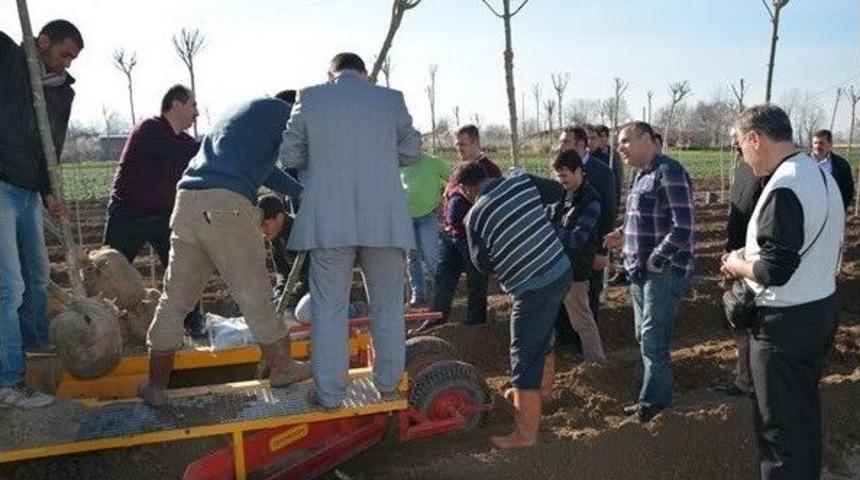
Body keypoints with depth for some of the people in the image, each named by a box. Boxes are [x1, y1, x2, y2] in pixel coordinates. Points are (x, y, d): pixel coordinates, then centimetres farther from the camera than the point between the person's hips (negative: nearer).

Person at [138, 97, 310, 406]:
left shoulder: (242, 112, 34)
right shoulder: (280, 111, 11)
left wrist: (306, 193, 40)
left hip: (187, 202, 8)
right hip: (227, 206, -7)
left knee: (175, 298, 11)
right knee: (256, 298, 5)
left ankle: (156, 386, 17)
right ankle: (282, 369, 20)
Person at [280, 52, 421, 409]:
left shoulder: (310, 97, 3)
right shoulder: (390, 99, 4)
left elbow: (289, 155, 5)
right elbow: (410, 152, 11)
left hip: (330, 220, 0)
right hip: (384, 219, 1)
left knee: (329, 308, 8)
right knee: (387, 305, 15)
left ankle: (329, 393, 11)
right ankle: (388, 382, 24)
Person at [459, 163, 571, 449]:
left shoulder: (475, 216, -12)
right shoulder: (523, 182, -1)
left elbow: (483, 266, -3)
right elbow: (559, 192, 13)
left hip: (533, 290, -7)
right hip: (561, 271, 7)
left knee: (525, 358, 2)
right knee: (540, 342, 26)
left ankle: (526, 433, 10)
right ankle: (532, 397, 46)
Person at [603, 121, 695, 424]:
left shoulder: (669, 172, -16)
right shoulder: (642, 175, 12)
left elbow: (683, 228, -22)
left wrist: (653, 260, -17)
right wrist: (624, 234, 8)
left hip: (664, 271, -9)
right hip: (640, 270, 9)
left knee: (653, 340, -1)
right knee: (644, 337, 16)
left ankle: (654, 401, 15)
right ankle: (654, 395, 30)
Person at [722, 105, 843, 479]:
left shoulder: (784, 188, -24)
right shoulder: (821, 176, 7)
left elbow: (775, 270, -27)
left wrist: (740, 266, -7)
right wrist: (754, 256, 10)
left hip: (786, 322, -10)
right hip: (823, 308, 10)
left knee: (779, 424, 5)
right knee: (805, 413, 25)